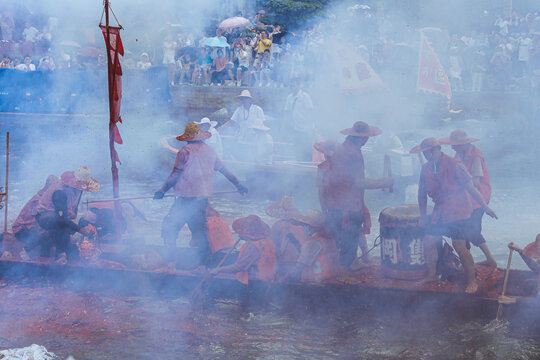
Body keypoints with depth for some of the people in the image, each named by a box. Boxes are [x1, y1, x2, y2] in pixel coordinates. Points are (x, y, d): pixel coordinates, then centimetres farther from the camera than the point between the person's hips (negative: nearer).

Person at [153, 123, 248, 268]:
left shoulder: (185, 151, -6)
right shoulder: (210, 151, 11)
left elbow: (175, 174, -9)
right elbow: (224, 170, 21)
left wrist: (162, 190, -4)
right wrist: (238, 184, 32)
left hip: (187, 197, -6)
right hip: (203, 197, 6)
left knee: (169, 227, 0)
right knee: (199, 230, 14)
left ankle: (171, 261, -8)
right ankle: (203, 263, 12)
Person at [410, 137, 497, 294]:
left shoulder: (454, 165, -14)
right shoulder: (426, 168, 4)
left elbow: (470, 187, -10)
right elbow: (422, 193, 15)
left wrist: (485, 207, -8)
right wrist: (423, 215, 17)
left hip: (458, 212, -6)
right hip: (440, 212, 6)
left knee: (459, 246, -10)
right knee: (428, 242, 4)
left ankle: (472, 281, 4)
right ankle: (431, 275, 24)